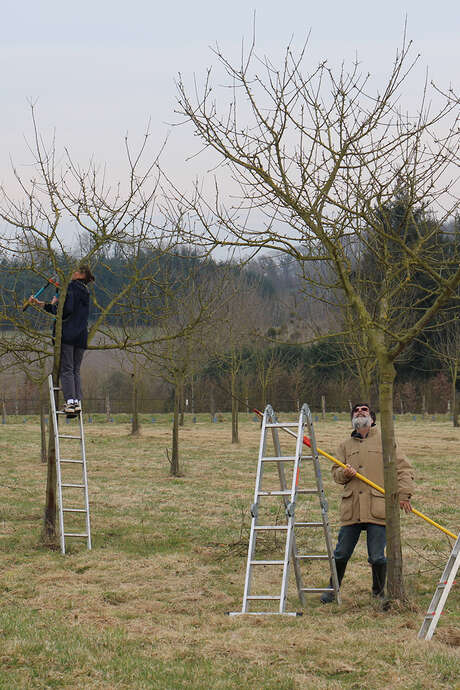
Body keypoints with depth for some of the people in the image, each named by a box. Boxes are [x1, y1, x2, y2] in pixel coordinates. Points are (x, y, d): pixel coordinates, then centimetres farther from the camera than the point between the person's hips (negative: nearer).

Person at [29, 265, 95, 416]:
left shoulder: (72, 287, -5)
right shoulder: (85, 293, 20)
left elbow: (65, 310, -17)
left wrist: (54, 303, 3)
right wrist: (38, 303, 20)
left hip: (67, 334, -7)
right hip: (81, 336, 7)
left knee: (66, 370, -7)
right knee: (75, 371, 9)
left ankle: (70, 402, -15)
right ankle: (77, 402, 1)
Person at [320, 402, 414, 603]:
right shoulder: (345, 446, 20)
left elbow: (404, 468, 7)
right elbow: (336, 473, 18)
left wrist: (404, 495, -4)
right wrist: (344, 472, -6)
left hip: (378, 507, -3)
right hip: (351, 508, 3)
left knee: (377, 556, -4)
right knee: (341, 553, 5)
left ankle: (379, 592, 15)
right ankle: (332, 589, 24)